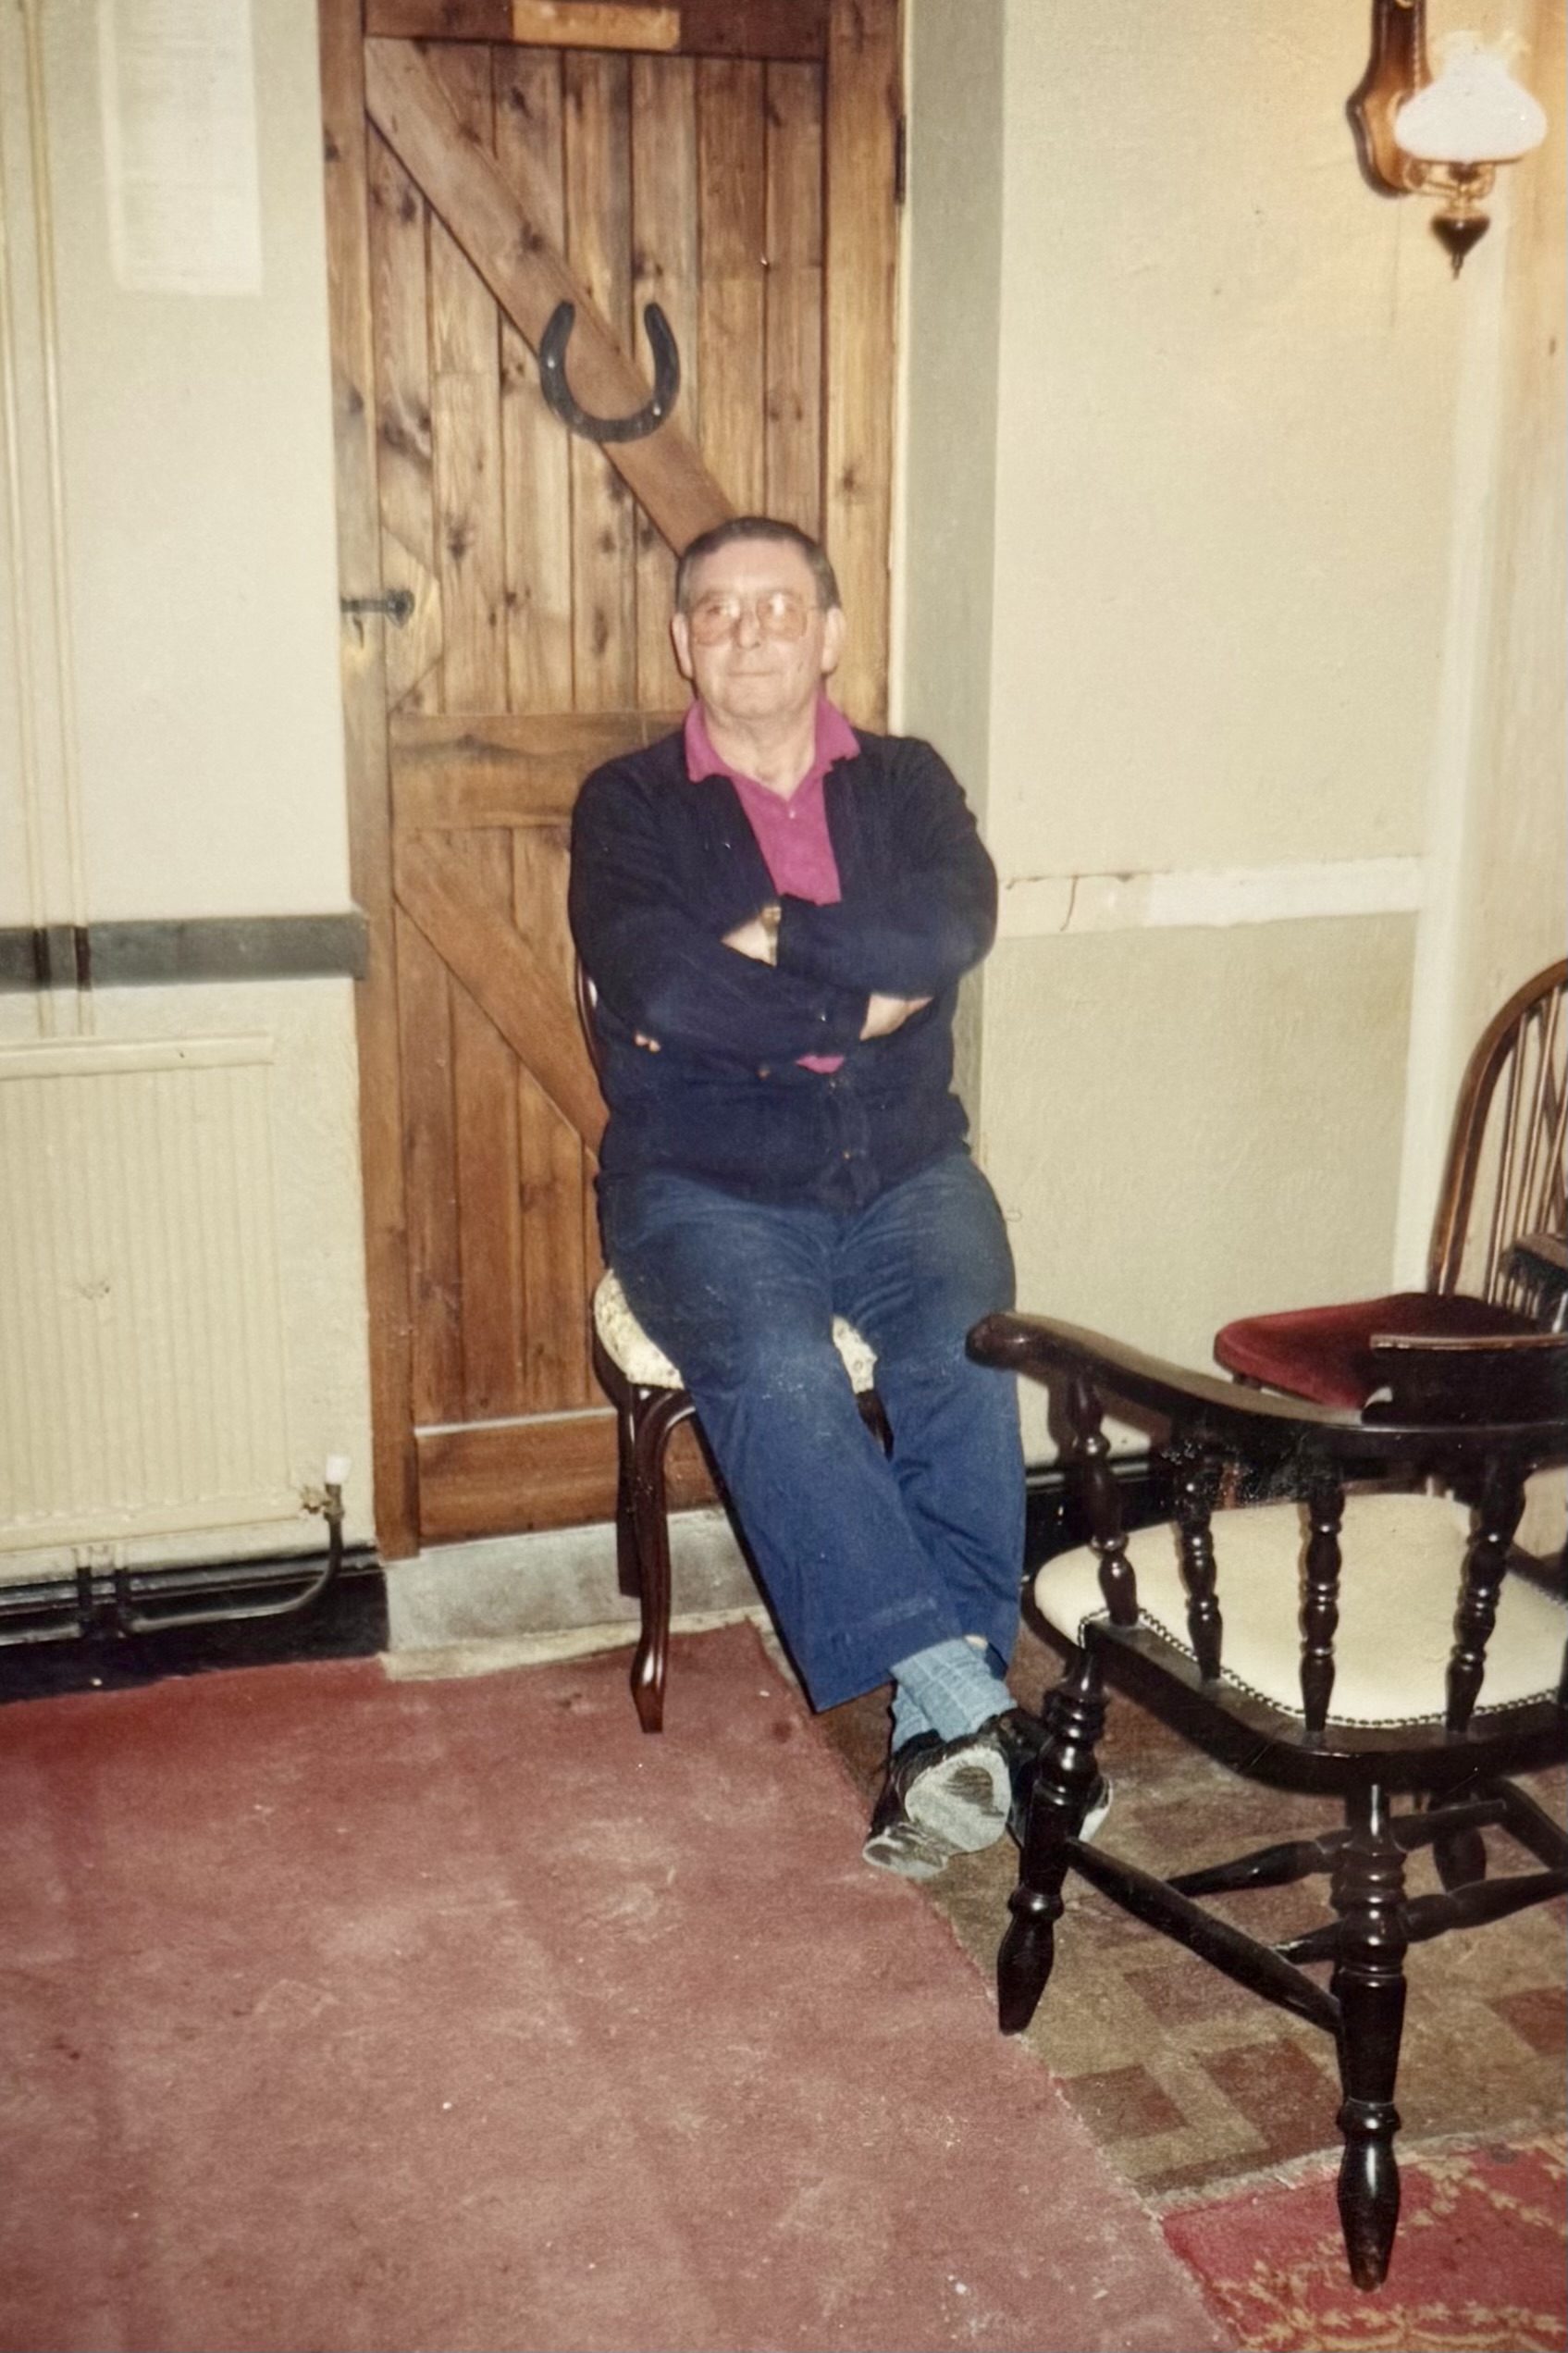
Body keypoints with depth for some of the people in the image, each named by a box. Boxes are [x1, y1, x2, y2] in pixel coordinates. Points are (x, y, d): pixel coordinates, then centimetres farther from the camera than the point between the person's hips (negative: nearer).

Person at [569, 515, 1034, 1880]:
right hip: (706, 1189, -2)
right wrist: (854, 1004, -10)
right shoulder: (631, 804, 6)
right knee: (775, 1372, -31)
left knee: (968, 1350, -27)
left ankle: (934, 1721, -23)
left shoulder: (904, 783, 13)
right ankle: (964, 1696, -30)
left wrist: (766, 943, -13)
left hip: (904, 1173, 2)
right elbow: (650, 982, -14)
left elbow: (956, 924, -9)